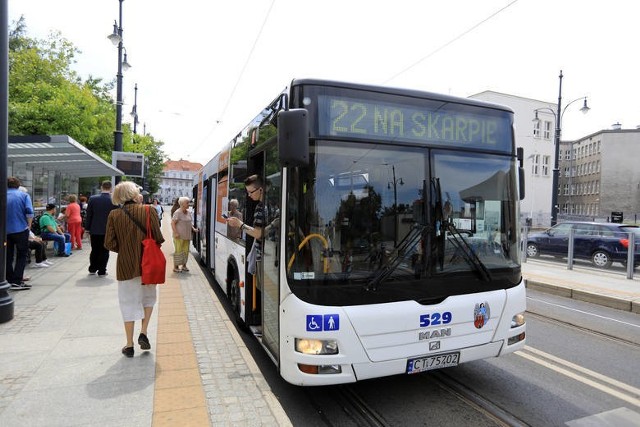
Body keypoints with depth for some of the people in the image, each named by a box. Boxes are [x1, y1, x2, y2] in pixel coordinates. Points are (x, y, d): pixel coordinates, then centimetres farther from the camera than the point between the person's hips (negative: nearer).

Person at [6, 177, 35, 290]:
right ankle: (17, 282, -2)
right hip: (20, 230, -3)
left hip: (5, 231, 3)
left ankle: (9, 281, 16)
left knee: (7, 256, 12)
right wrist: (29, 225, 0)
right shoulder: (24, 195, -1)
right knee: (21, 256, 4)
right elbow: (29, 212, -12)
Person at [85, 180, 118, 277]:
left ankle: (92, 269, 26)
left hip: (94, 230, 2)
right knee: (104, 251, 6)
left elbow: (88, 215, -1)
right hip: (108, 230, -2)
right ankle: (101, 271, 10)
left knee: (94, 250, 16)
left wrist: (87, 229, 8)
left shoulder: (92, 199, -5)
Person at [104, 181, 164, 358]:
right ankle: (143, 333, 11)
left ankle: (129, 345, 18)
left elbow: (110, 244, -6)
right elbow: (158, 238, -11)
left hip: (125, 265, 0)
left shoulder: (114, 215, -6)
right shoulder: (149, 211, -9)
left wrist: (123, 250, 13)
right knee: (148, 298, 22)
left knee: (129, 303, 11)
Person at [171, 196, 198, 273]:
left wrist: (193, 229, 7)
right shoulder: (177, 213, -12)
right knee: (178, 251, -2)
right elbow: (173, 223, -15)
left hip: (187, 236, 7)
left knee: (186, 250, 11)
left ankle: (184, 265, 23)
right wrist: (175, 233, -22)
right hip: (179, 236, -7)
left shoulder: (188, 212, 11)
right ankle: (175, 267, 7)